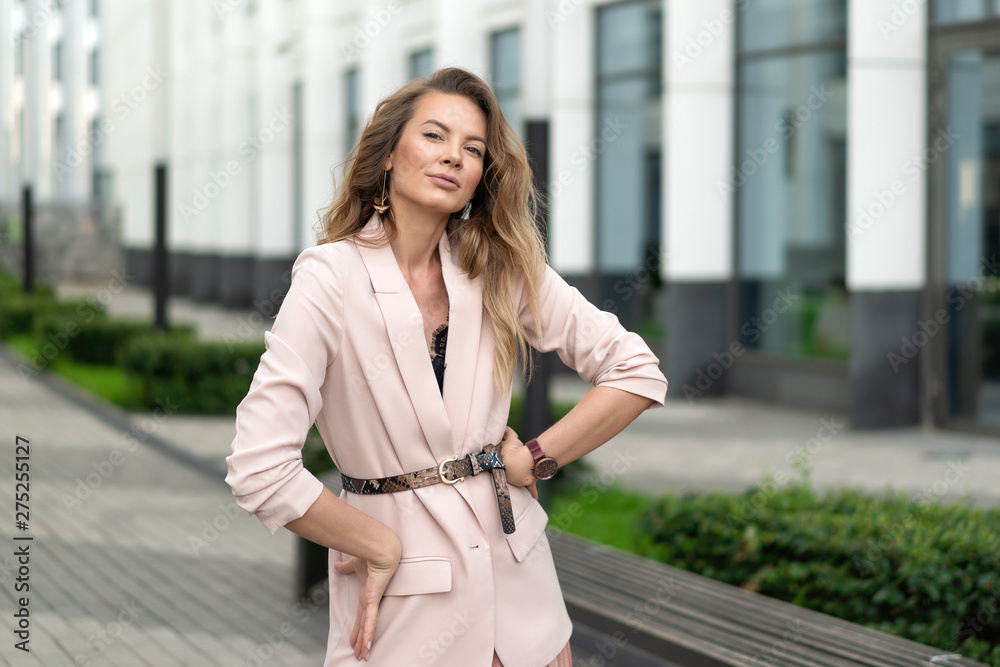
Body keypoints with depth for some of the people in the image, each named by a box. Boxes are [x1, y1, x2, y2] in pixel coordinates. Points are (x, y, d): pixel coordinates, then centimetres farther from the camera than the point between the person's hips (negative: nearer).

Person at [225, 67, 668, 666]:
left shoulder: (503, 268, -2)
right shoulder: (332, 277, -13)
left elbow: (638, 373, 1)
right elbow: (260, 470, -19)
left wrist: (531, 460, -4)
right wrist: (383, 548, -11)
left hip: (513, 567, 4)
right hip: (401, 599, -3)